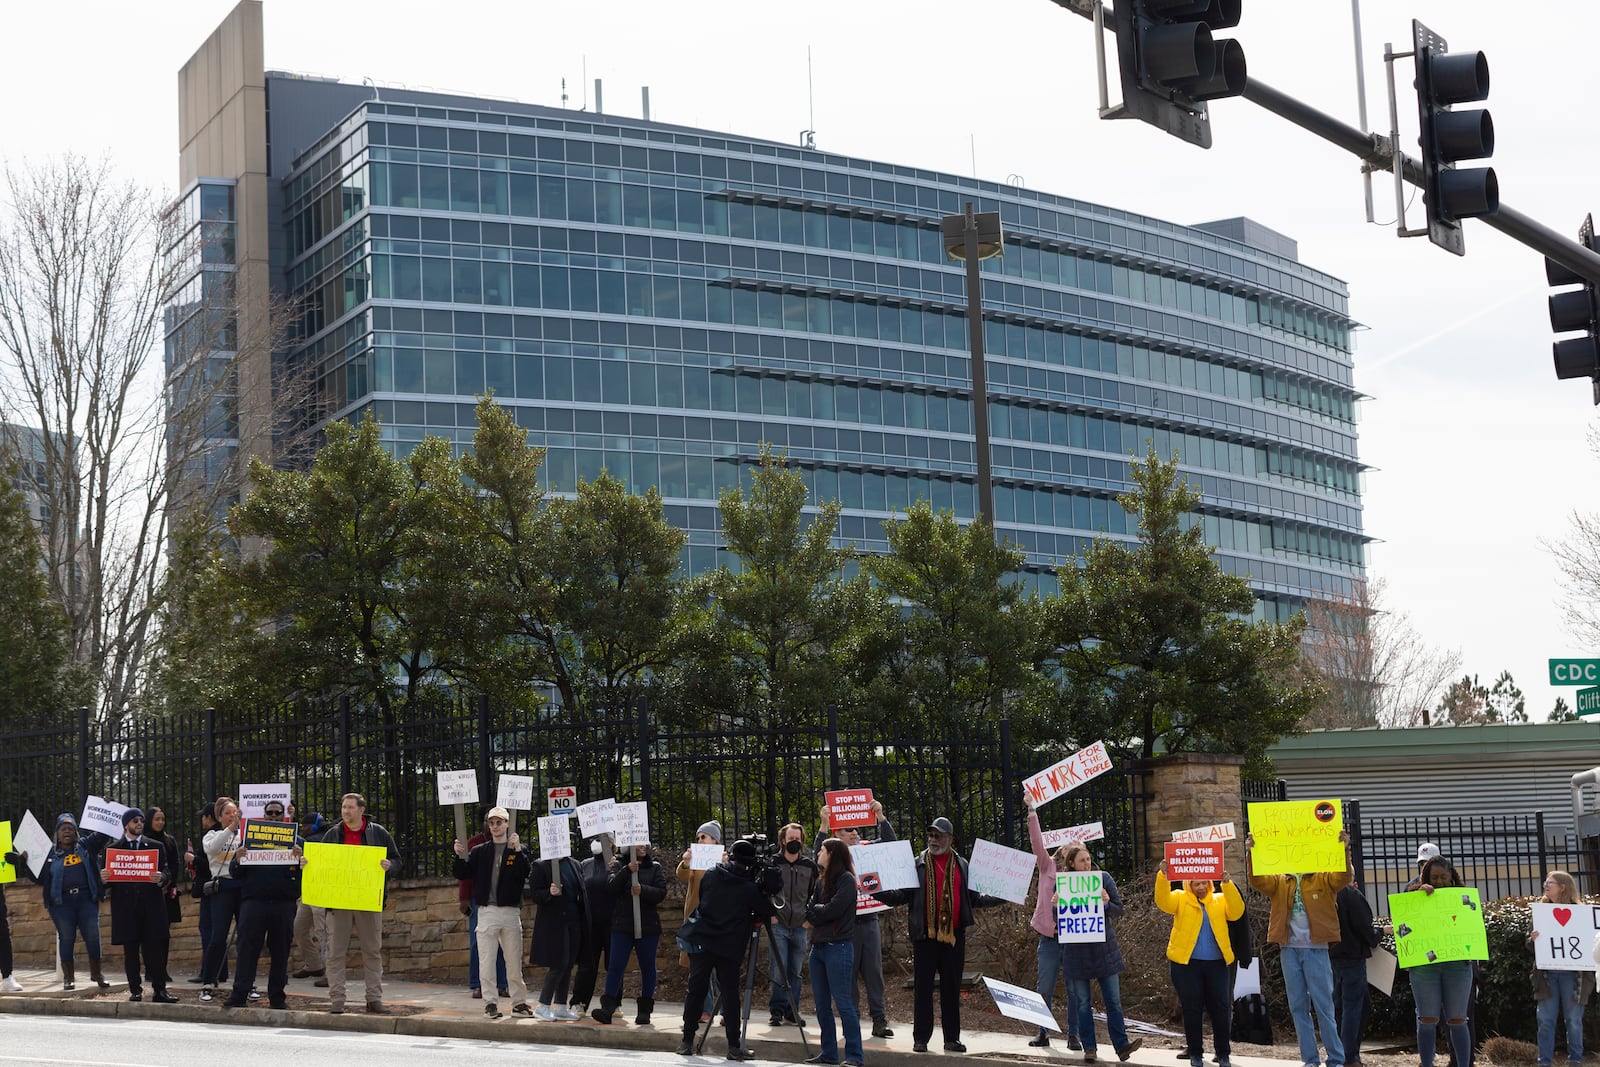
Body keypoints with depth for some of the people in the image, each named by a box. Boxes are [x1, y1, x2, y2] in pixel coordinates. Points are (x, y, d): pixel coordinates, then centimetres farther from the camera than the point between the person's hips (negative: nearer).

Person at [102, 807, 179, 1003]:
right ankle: (135, 990, 8)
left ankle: (159, 990, -1)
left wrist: (161, 878, -16)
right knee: (130, 951, 2)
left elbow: (167, 873, 6)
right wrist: (104, 879, -15)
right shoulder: (113, 849, 11)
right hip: (125, 905, 0)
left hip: (151, 904, 0)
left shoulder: (156, 846, 13)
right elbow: (108, 879, 9)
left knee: (156, 948, -4)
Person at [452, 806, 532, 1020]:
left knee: (514, 959, 4)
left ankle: (519, 1002, 11)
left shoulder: (518, 851, 5)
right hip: (486, 910, 1)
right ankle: (490, 1002, 1)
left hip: (511, 911, -1)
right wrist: (460, 856, -10)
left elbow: (526, 874, -11)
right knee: (486, 960, -3)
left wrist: (518, 851, -22)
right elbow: (463, 875, 6)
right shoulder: (479, 851, 10)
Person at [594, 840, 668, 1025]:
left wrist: (643, 890, -20)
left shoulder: (655, 868, 8)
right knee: (615, 966, -7)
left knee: (647, 967, 5)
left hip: (648, 926, 1)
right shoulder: (619, 865, 8)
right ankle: (608, 1008, -11)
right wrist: (627, 871, -21)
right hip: (622, 925, -1)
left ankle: (645, 1011, 12)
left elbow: (661, 892, -3)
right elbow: (611, 887, -8)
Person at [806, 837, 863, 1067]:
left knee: (843, 1003, -8)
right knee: (821, 1005, 9)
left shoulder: (846, 879, -7)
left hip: (838, 947, -8)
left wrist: (814, 910, 0)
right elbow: (810, 908, 12)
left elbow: (832, 909, -15)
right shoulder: (821, 879, 16)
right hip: (818, 946, 8)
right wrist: (813, 913, -8)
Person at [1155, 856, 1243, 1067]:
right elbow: (1162, 901, -11)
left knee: (1220, 1008, 1)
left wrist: (1227, 884, -17)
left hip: (1216, 963, 1)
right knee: (1192, 1008, 2)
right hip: (1186, 963, -1)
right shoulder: (1180, 899, 7)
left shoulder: (1220, 900, 12)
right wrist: (1163, 876, -26)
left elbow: (1236, 911, -6)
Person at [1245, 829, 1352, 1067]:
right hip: (1289, 951, 3)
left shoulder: (1324, 880, 5)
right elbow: (1257, 880, -4)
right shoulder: (1278, 882, 11)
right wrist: (1251, 853, -20)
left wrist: (1344, 851, -29)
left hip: (1316, 950, -3)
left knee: (1324, 1006, -2)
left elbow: (1344, 877, -12)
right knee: (1298, 1007, 6)